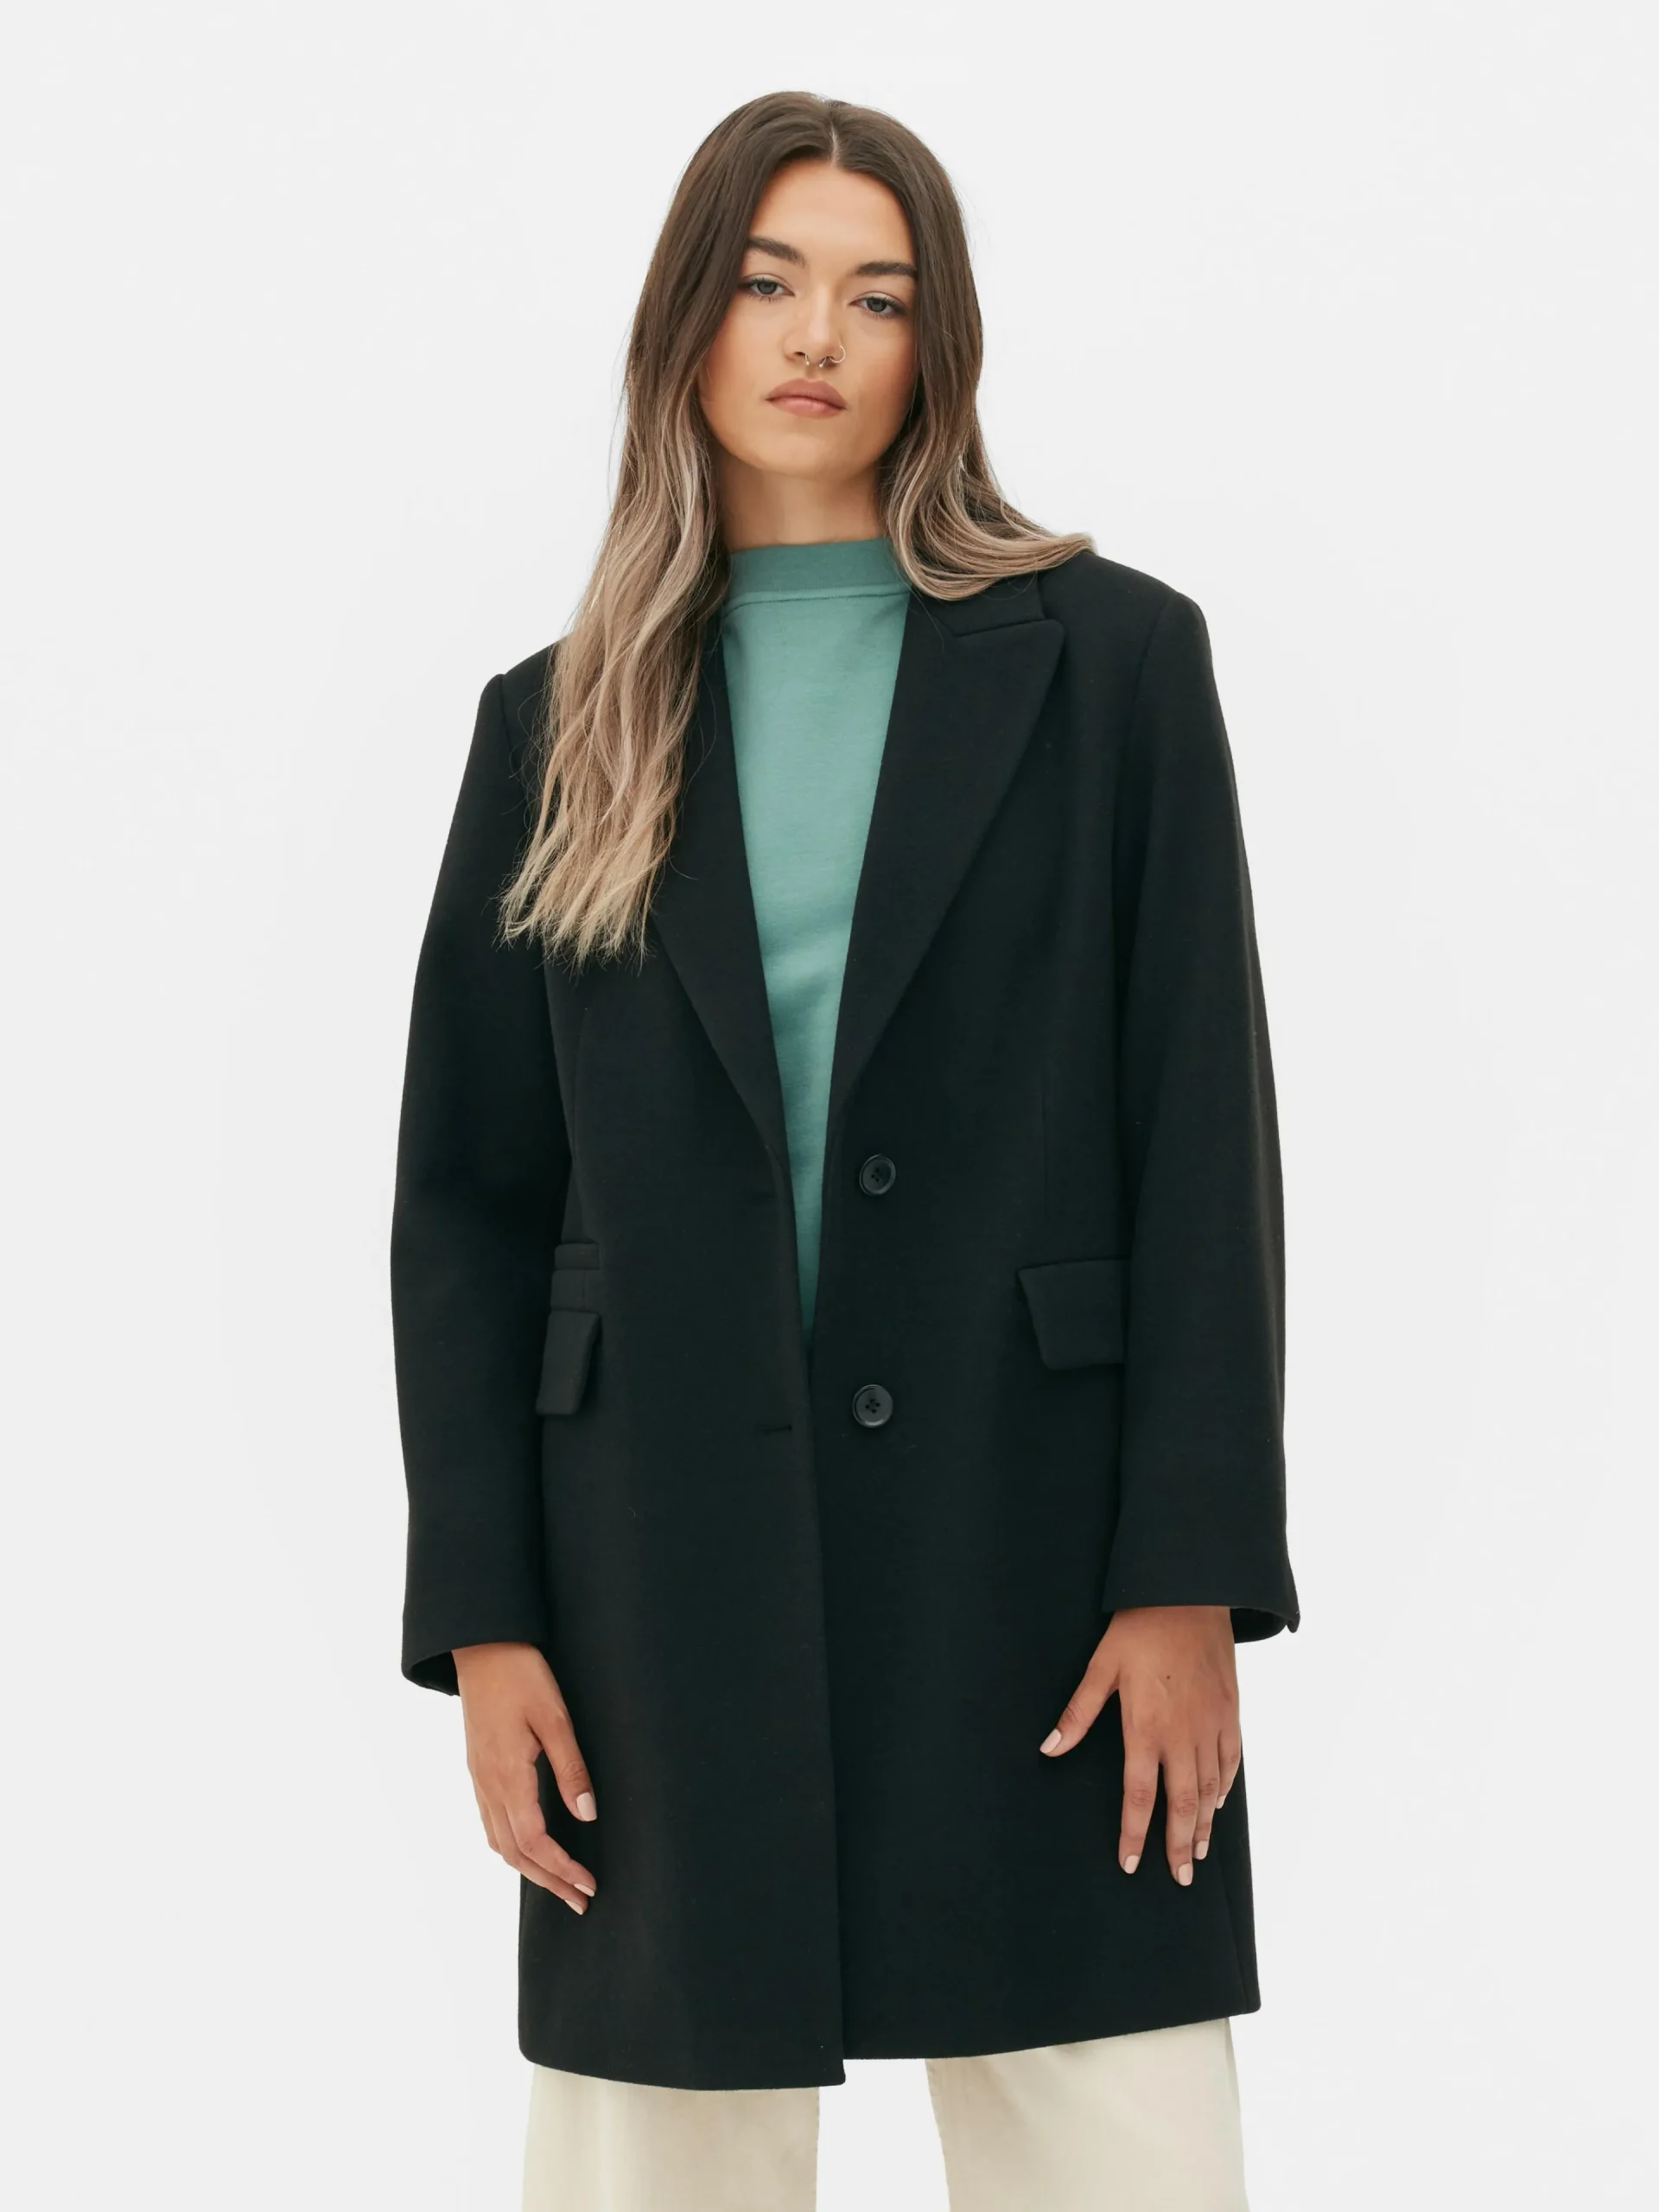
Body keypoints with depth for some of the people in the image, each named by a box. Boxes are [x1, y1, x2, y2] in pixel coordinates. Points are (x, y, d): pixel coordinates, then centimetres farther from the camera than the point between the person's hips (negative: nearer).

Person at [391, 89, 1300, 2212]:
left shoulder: (1108, 658, 4)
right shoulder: (561, 721, 10)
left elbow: (1203, 1132, -1)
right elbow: (462, 1197, 9)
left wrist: (1189, 1573, -8)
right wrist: (481, 1622, 1)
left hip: (1027, 1539, -2)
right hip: (670, 1558, 2)